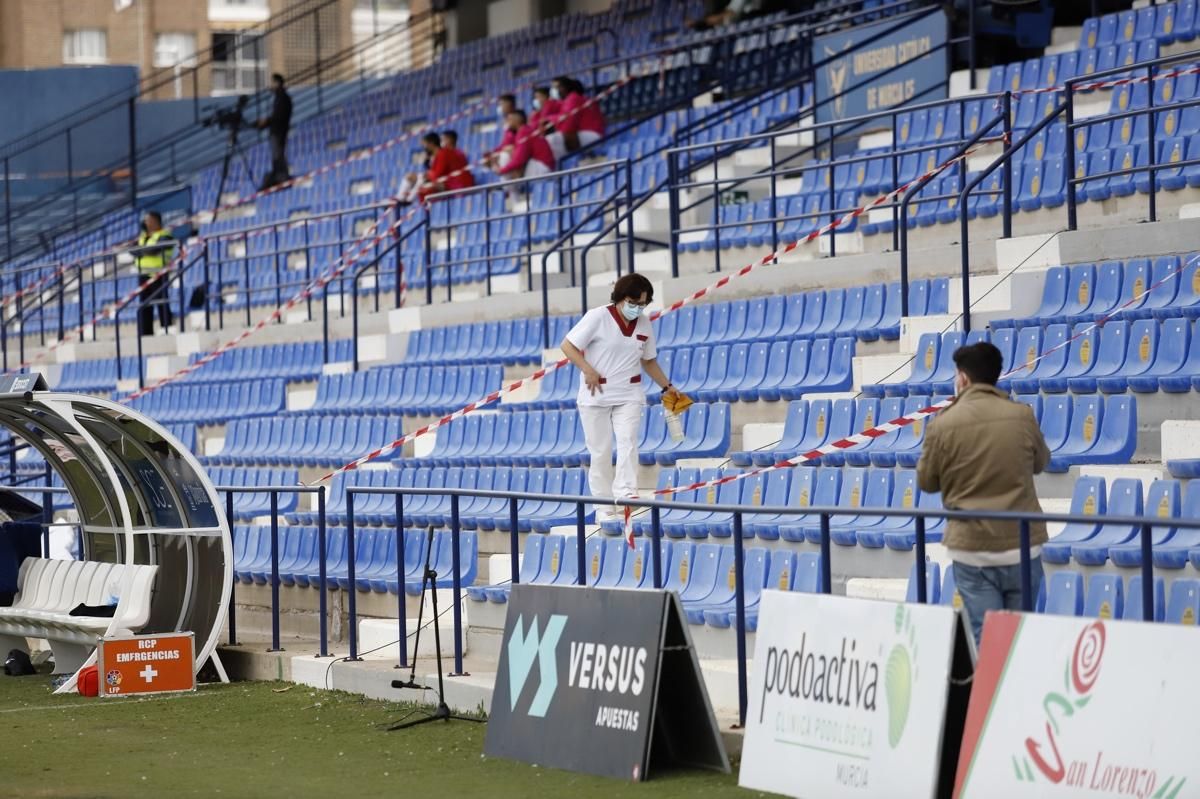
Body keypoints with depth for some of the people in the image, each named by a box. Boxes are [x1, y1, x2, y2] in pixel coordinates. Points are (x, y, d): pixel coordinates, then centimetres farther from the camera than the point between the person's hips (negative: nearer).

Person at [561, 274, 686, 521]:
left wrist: (667, 386, 12)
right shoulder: (598, 317, -9)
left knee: (628, 441, -18)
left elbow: (648, 361, 19)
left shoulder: (644, 324, 6)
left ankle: (626, 493, -28)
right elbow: (568, 346, -9)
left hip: (629, 396, 3)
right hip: (595, 396, -3)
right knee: (600, 451, 0)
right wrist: (587, 369, -21)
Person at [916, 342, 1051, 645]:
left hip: (973, 550, -2)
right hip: (1022, 546, 2)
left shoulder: (944, 424, -8)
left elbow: (926, 482, 4)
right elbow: (1041, 462, 16)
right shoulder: (1023, 416, -3)